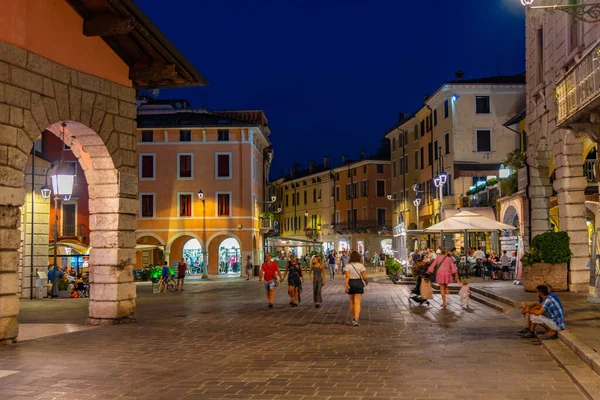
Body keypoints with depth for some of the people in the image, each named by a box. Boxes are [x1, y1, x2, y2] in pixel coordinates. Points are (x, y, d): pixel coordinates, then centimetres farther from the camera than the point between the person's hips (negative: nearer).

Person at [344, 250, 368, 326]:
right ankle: (356, 319, -19)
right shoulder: (361, 265, -5)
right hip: (359, 284, -2)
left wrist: (346, 286, -16)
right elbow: (364, 277, -6)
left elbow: (347, 276, -13)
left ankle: (353, 318, 29)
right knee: (357, 303, -5)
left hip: (351, 284, 2)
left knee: (352, 302, 17)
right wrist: (366, 281, 14)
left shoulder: (348, 266, -4)